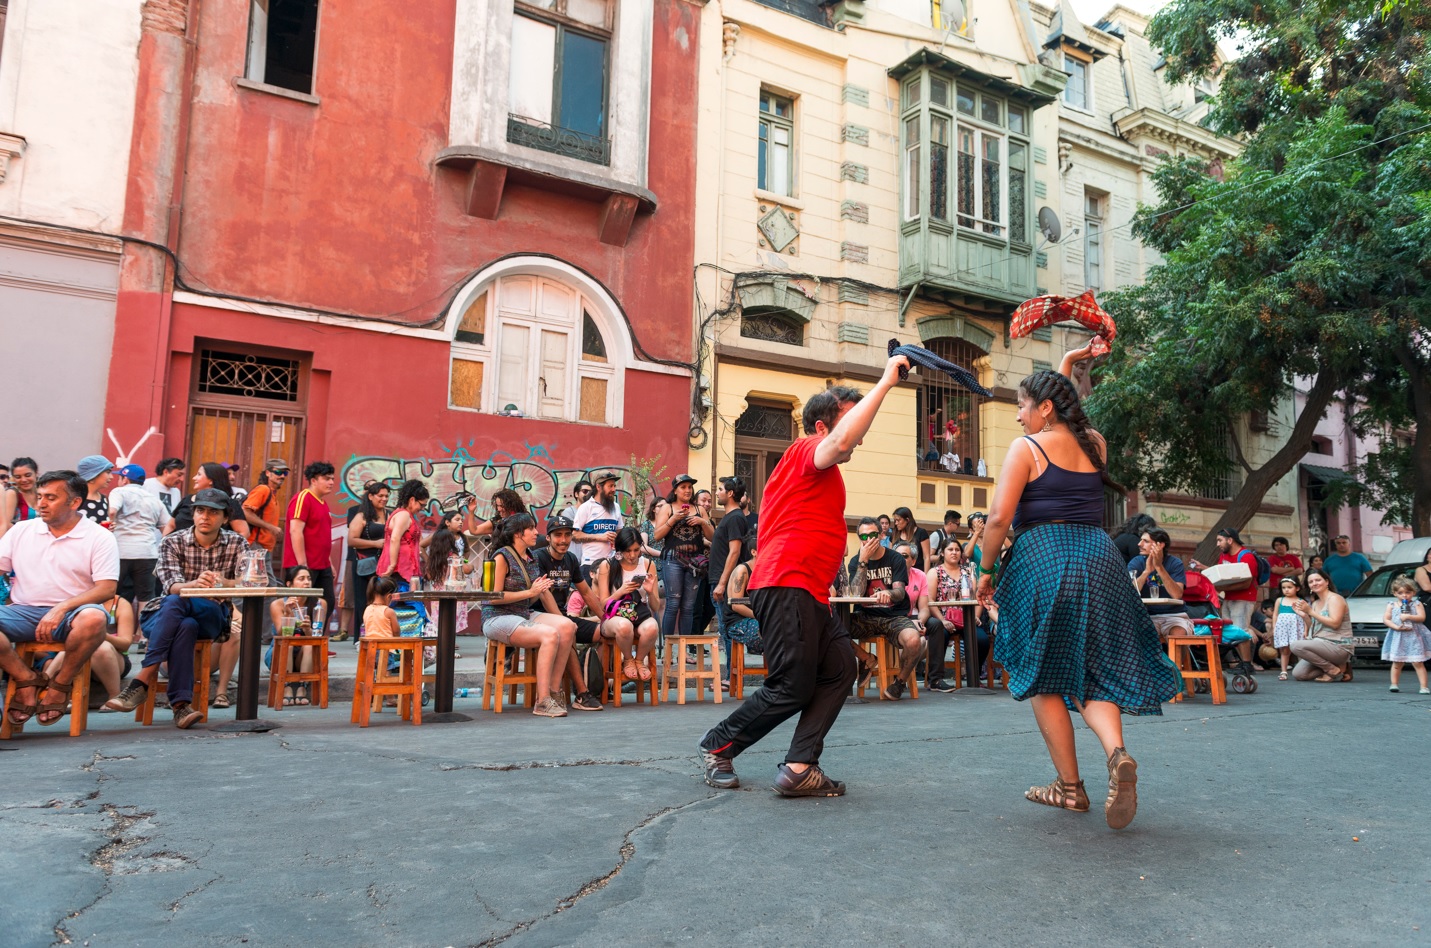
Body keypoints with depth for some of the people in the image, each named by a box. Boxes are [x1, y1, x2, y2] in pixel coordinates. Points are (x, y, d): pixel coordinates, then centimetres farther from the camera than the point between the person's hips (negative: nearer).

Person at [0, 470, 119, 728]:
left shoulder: (99, 537, 1)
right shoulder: (21, 530, 15)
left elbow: (107, 589, -7)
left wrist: (61, 608, -21)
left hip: (70, 614, -3)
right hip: (24, 611, 3)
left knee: (94, 618, -38)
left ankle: (61, 683, -10)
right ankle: (27, 680, -6)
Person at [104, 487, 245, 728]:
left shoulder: (236, 544, 7)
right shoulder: (173, 542, 3)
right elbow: (171, 585, -12)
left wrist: (222, 583, -28)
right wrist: (195, 584, -36)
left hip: (212, 616, -1)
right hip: (163, 615, 1)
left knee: (175, 602, -35)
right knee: (185, 626, -37)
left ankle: (143, 679, -36)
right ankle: (181, 703, -41)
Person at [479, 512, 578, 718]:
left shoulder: (532, 558, 15)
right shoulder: (502, 557, -8)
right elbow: (495, 597, -13)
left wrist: (541, 590, 1)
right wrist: (530, 592, -13)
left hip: (524, 615, 7)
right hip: (497, 618, -7)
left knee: (567, 626, -20)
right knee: (550, 635, -30)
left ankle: (553, 692, -17)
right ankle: (543, 701, -26)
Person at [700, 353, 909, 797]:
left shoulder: (815, 469, 26)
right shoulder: (806, 452, -5)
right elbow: (842, 441, -28)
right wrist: (885, 382, -23)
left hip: (807, 593, 11)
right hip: (789, 587, -11)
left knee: (840, 668, 2)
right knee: (793, 688, -5)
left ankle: (799, 769, 1)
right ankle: (718, 747, 13)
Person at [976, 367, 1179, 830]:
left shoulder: (1026, 448, -3)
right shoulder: (1095, 444, 13)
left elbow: (1000, 517, -11)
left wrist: (986, 570, 0)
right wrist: (1062, 378, 37)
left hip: (1043, 559, -5)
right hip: (1099, 557, 5)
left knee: (1044, 677, 9)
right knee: (1094, 673, 10)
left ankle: (1070, 787, 13)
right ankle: (1117, 752, -20)